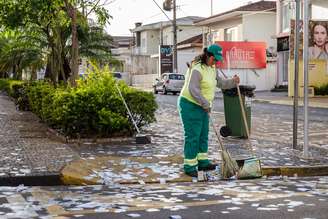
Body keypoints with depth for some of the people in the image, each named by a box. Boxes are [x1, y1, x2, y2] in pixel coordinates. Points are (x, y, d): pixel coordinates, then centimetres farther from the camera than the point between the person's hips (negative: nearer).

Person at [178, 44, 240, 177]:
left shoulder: (211, 69, 9)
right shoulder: (197, 69, -22)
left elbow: (221, 83, 14)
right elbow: (193, 90, -31)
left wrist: (233, 82, -5)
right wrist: (206, 104, -25)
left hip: (201, 106, 10)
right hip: (190, 106, -10)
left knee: (203, 135, 14)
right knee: (192, 136, -6)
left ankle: (202, 162, 24)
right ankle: (189, 167, 1)